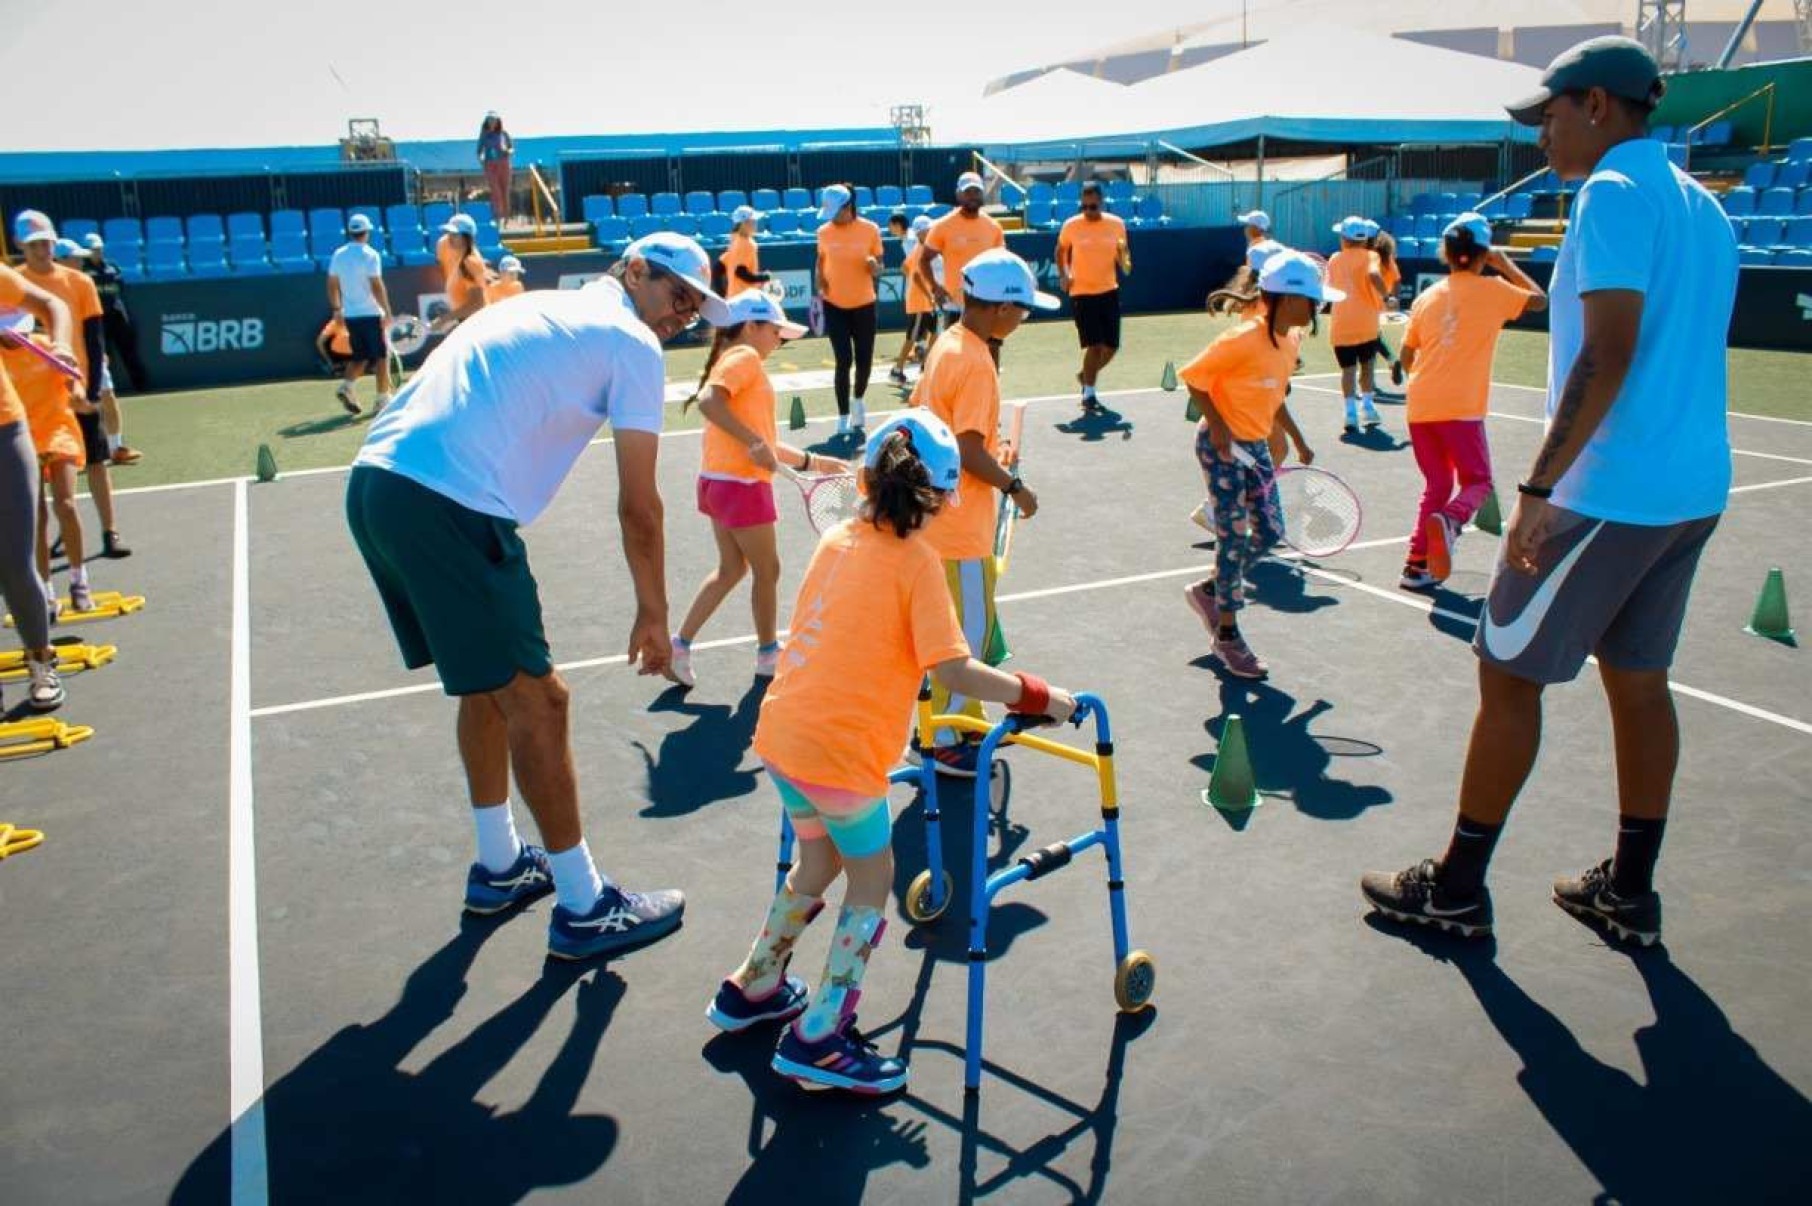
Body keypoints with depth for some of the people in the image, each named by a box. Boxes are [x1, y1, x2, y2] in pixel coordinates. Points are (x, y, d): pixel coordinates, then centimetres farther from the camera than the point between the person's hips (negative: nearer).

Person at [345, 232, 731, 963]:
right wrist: (652, 614, 10)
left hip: (372, 480, 9)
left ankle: (499, 867, 36)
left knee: (489, 681, 22)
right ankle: (584, 908, 11)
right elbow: (638, 507, 0)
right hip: (448, 505, -9)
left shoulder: (538, 307, 26)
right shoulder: (630, 343, 2)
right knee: (535, 699, 0)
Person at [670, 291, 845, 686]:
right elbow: (708, 401, -28)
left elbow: (762, 445, 18)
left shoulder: (736, 361, 19)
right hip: (740, 484, -9)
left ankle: (681, 644, 18)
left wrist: (813, 462, 20)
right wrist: (754, 441, -28)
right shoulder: (744, 357, -9)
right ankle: (768, 654, 23)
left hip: (719, 480, 9)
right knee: (767, 570, 7)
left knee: (732, 568, 18)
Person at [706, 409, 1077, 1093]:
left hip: (780, 734, 7)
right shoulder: (916, 561, -11)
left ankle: (751, 991, 41)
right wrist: (1036, 696, -8)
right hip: (841, 754, -7)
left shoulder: (836, 540, 9)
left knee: (819, 858, 28)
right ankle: (818, 1041, 15)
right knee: (871, 880, 12)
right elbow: (953, 670, -17)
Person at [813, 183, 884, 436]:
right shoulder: (824, 232, -2)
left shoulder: (870, 230, -6)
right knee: (844, 360, -6)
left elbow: (878, 268, 2)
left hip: (864, 305, 0)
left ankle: (858, 400, 36)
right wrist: (820, 285, -4)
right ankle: (843, 417, 4)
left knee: (864, 360, 5)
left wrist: (874, 266, -21)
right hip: (835, 306, 0)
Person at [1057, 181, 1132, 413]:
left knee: (1111, 347, 6)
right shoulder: (1071, 226, -4)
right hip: (1081, 293, -3)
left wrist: (1124, 262, -13)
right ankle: (1088, 395, 5)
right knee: (1094, 345, -9)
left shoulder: (1116, 224, 0)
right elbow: (1061, 250, 14)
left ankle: (1086, 375, 34)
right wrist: (1063, 274, 1)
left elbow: (1122, 255, 10)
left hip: (1109, 291, 3)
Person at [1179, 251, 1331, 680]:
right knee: (1234, 539, -3)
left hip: (1256, 446, 8)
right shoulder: (1244, 339, -23)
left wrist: (1297, 439, 16)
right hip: (1222, 447, -8)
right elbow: (1193, 377, -17)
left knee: (1270, 532, 8)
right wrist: (1218, 426, -21)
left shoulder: (1292, 338, 3)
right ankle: (1227, 635, 11)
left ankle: (1209, 590, 30)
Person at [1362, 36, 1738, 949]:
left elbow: (1609, 352, -22)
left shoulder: (1614, 192, -12)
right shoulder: (1702, 206, 16)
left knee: (1508, 673, 0)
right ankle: (1629, 892, 24)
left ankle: (1457, 889, 10)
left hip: (1609, 489, -9)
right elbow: (1678, 351, 19)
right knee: (1638, 678, 15)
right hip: (1693, 487, 9)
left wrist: (1539, 487, -24)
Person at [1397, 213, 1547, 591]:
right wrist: (1507, 265, 20)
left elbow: (1407, 356, 16)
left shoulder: (1427, 297, 11)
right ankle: (1449, 521, -24)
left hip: (1420, 406, 4)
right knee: (1477, 483, 9)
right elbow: (1540, 299, 14)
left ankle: (1417, 564, 10)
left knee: (1437, 485, 17)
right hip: (1461, 408, -4)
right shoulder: (1492, 289, 0)